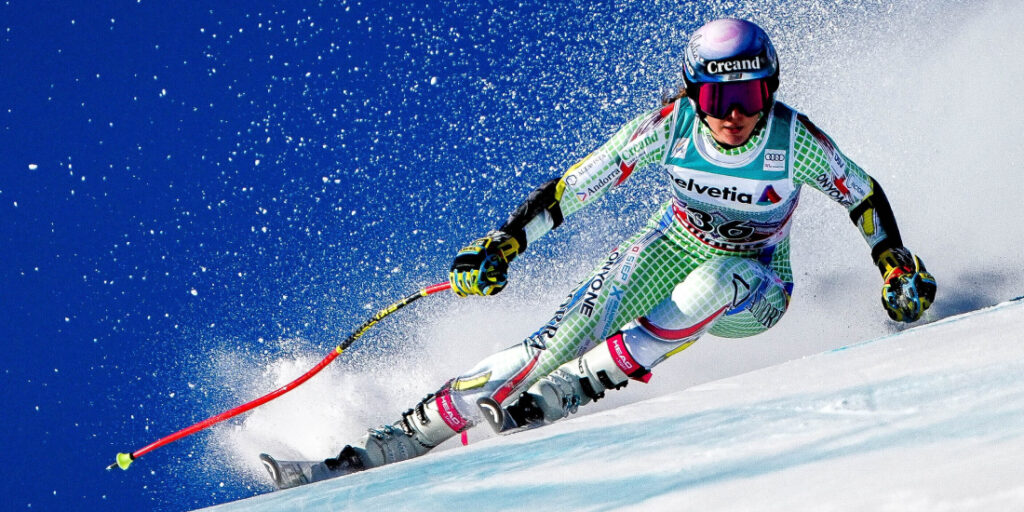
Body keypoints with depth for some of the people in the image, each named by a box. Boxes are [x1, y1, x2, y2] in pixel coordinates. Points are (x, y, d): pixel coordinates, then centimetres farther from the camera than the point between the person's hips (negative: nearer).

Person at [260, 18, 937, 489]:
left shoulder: (796, 140, -23)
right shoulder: (672, 123, -21)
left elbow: (863, 193, -4)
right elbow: (580, 183, -15)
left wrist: (898, 265, -10)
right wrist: (506, 243, -23)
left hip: (751, 294, 0)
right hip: (673, 248, 1)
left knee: (714, 280, -39)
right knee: (573, 327, -24)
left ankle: (572, 392, -29)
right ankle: (396, 441, -26)